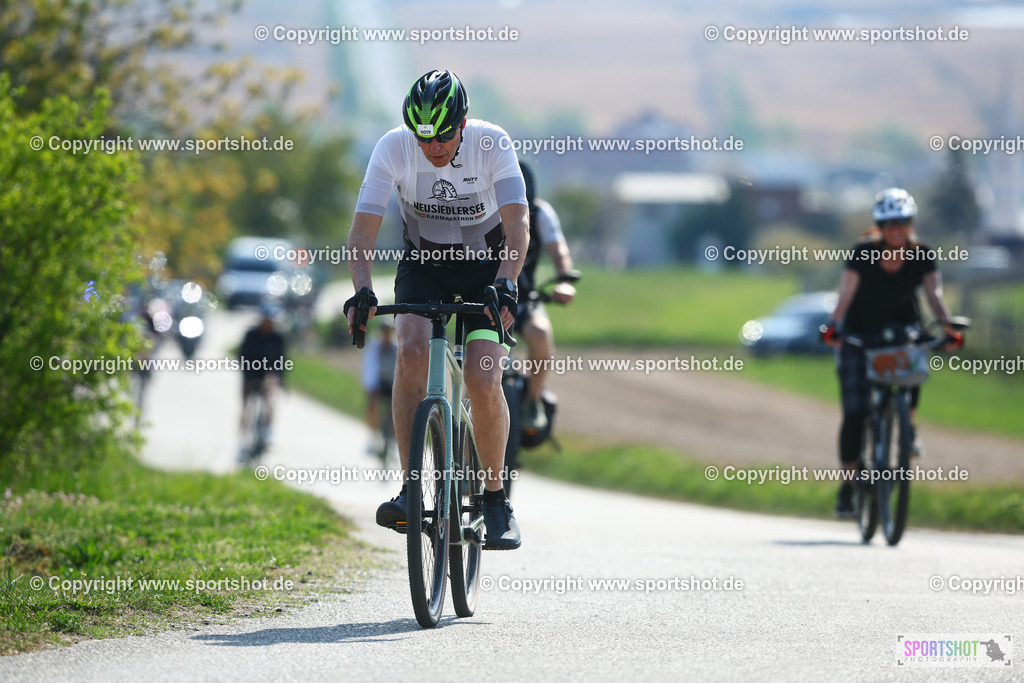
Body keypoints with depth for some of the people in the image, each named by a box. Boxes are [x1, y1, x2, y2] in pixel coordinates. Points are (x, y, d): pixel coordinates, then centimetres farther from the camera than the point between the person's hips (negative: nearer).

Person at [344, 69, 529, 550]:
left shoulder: (492, 144, -24)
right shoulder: (393, 148, -22)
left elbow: (517, 225, -31)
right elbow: (363, 229, -24)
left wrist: (505, 283, -48)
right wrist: (361, 290, -41)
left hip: (485, 264, -1)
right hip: (422, 262, 1)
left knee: (483, 381, -17)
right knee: (412, 351, -27)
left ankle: (495, 497, 3)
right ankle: (410, 490, -24)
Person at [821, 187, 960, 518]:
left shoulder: (921, 255, -13)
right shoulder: (864, 253, -20)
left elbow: (934, 293, -23)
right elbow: (846, 294, -29)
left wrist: (946, 324, -41)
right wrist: (833, 326, -46)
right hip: (860, 331, -2)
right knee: (855, 413, -9)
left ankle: (907, 423, -5)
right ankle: (849, 484, 2)